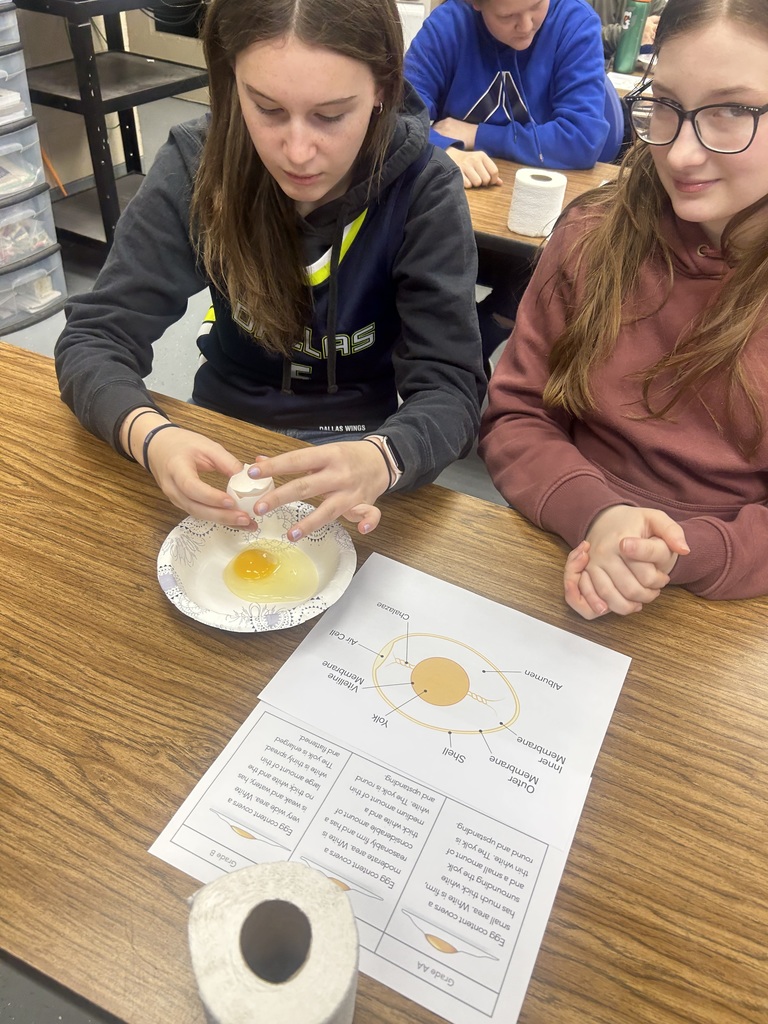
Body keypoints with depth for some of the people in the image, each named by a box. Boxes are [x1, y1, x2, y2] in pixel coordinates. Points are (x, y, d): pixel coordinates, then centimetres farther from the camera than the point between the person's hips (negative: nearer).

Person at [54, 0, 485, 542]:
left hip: (366, 439, 1)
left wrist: (379, 460, -42)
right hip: (227, 439, 0)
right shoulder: (197, 166, -13)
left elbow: (450, 386, -19)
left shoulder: (425, 187, -16)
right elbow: (95, 336, -12)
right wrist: (149, 434, -35)